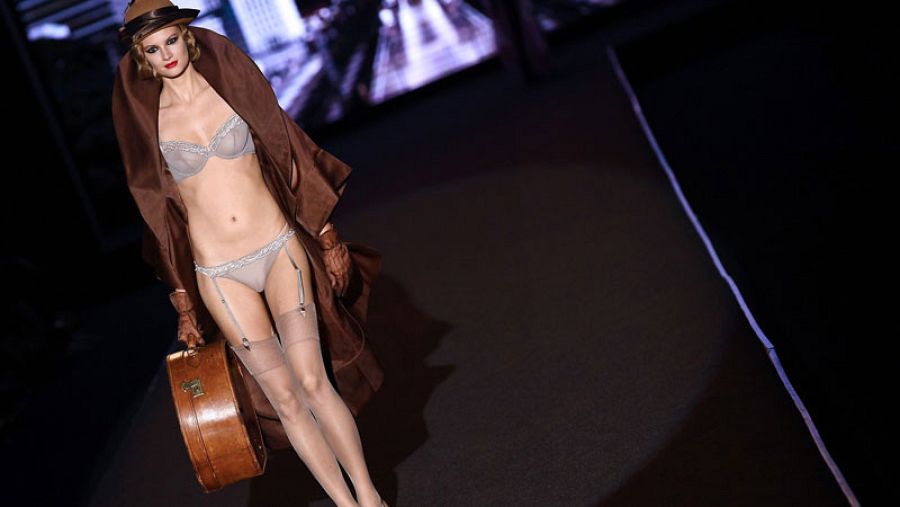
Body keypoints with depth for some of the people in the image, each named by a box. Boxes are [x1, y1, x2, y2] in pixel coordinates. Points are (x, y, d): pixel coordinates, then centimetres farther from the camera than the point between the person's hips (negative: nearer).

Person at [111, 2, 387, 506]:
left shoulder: (231, 85, 3)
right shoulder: (147, 119, 3)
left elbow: (288, 156, 7)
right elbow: (163, 209, 7)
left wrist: (327, 237, 6)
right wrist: (184, 304, 9)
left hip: (280, 248, 0)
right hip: (219, 275, 1)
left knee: (313, 380, -10)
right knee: (285, 396, 1)